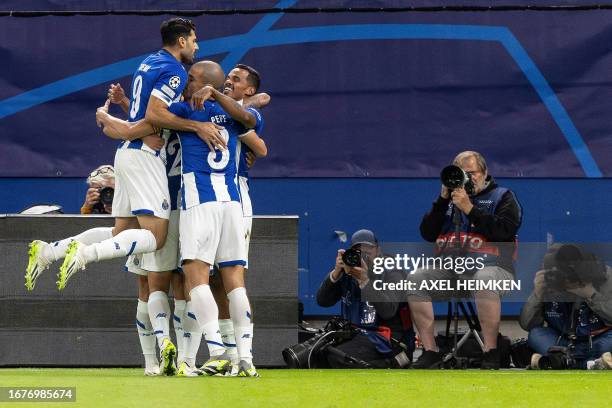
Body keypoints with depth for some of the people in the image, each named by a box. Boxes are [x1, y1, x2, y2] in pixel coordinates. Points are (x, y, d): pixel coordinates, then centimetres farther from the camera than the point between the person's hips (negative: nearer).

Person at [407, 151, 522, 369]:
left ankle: (491, 351, -34)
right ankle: (430, 350, -20)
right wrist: (443, 200, 3)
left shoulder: (502, 197, 10)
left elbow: (505, 230, -9)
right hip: (449, 269, 4)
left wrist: (470, 209, -12)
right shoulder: (450, 199, 22)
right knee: (416, 278, -21)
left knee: (485, 279, -39)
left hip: (492, 266, -4)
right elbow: (428, 234, 13)